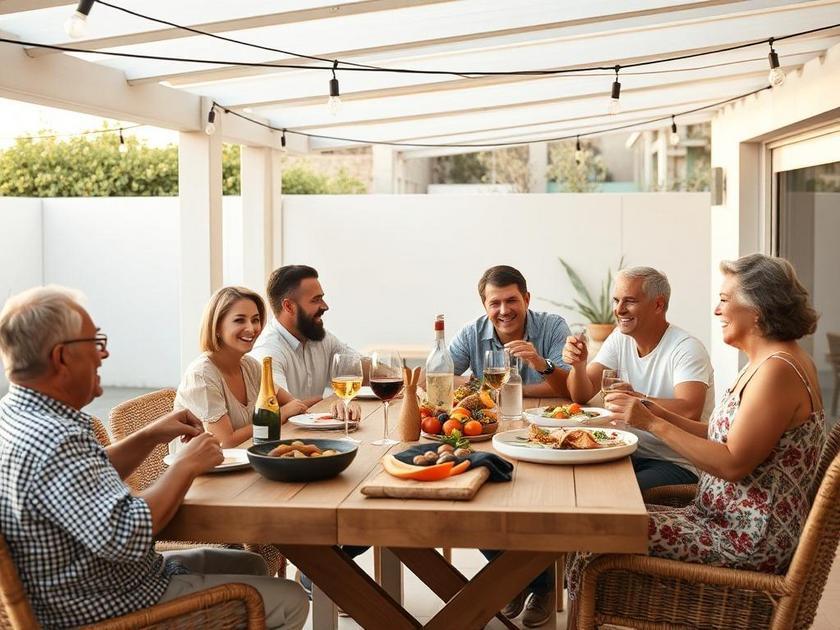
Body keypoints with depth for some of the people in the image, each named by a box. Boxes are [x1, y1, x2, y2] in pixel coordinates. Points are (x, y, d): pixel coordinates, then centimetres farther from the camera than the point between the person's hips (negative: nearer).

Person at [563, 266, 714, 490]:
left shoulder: (687, 349, -14)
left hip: (677, 464, -6)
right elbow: (582, 396, 5)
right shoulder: (620, 338, 8)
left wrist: (635, 398, -34)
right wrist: (578, 364, -14)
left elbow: (690, 413, -28)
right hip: (631, 454, 6)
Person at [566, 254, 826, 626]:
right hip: (732, 521, 10)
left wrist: (653, 424, -19)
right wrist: (663, 415, 5)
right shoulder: (768, 362, 13)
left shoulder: (778, 370, -20)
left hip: (750, 540, -10)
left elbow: (733, 464, -23)